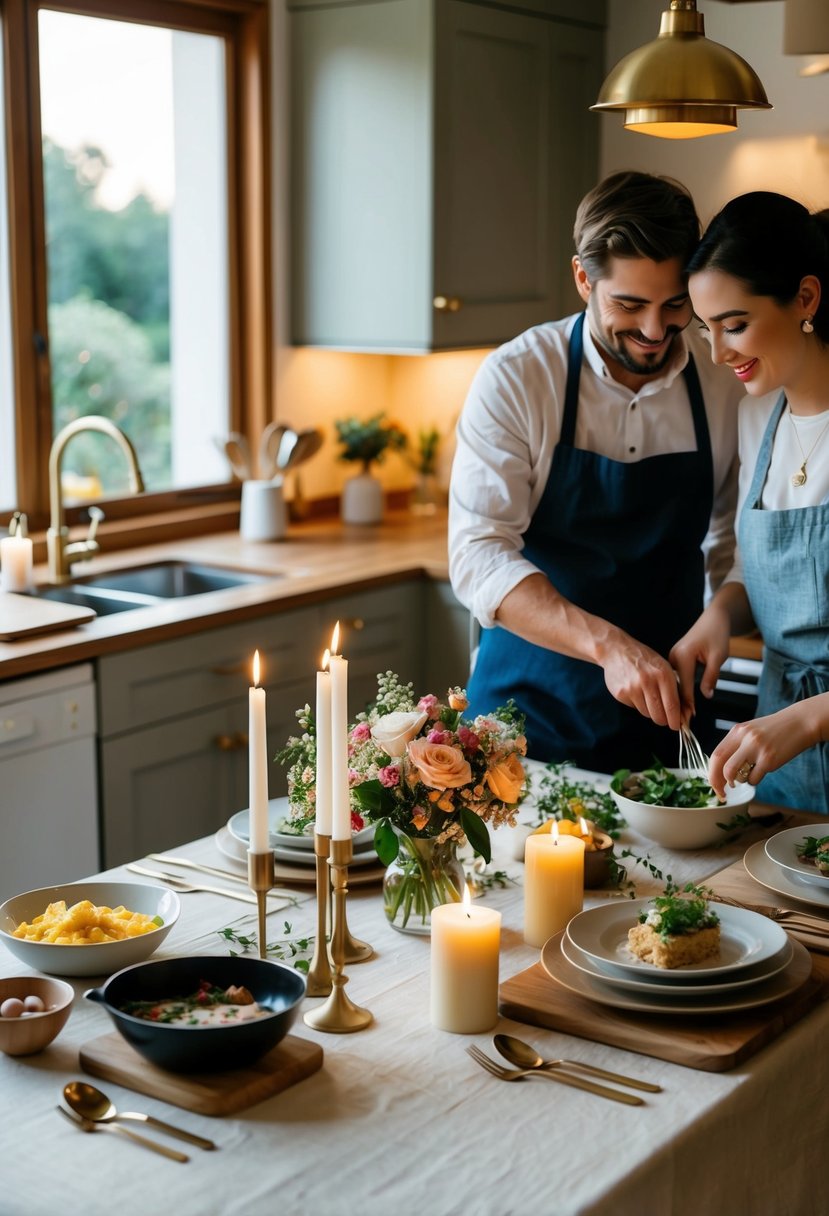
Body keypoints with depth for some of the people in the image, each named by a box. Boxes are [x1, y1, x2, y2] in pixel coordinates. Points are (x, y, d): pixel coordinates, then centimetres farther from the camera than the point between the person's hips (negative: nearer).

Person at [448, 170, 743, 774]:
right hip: (530, 706, -2)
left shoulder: (725, 382, -4)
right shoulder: (515, 379, -14)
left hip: (662, 712, 3)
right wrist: (607, 644, -33)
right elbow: (478, 556, -21)